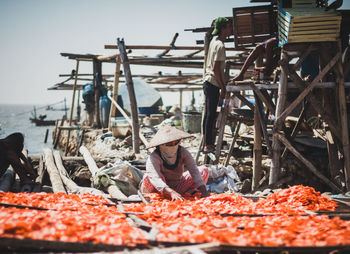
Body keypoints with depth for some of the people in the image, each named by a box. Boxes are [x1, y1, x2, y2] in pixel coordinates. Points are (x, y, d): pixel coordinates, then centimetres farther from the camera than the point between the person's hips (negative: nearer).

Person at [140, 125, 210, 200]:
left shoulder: (182, 152, -13)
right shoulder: (154, 157, -27)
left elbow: (194, 171, -23)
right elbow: (154, 178, -43)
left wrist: (203, 191, -38)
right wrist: (172, 193, -59)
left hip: (178, 188, 5)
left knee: (204, 170, -9)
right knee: (148, 177, -36)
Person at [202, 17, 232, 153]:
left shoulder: (214, 40, 12)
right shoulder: (220, 46, -17)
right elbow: (216, 68, -21)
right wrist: (223, 87, -16)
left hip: (208, 82, 9)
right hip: (213, 84, -9)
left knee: (208, 113, 13)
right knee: (211, 114, -4)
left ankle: (205, 143, 19)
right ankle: (208, 145, 0)